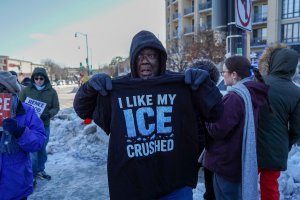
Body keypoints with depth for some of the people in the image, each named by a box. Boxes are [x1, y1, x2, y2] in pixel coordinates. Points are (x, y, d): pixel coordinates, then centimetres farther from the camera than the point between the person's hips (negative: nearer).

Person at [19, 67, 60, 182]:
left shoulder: (51, 92, -2)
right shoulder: (26, 90, -5)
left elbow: (56, 107, 1)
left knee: (42, 149, 16)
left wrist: (49, 114, -18)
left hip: (45, 125, 3)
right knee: (32, 150, -3)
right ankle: (31, 174, 12)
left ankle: (40, 170, 34)